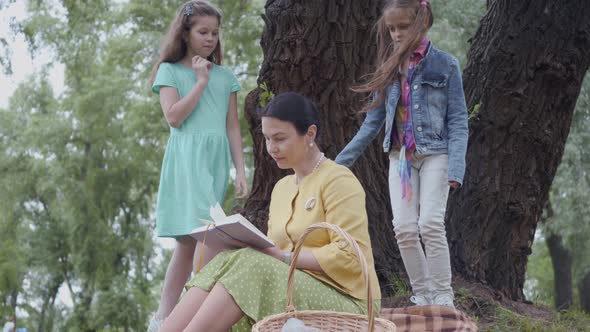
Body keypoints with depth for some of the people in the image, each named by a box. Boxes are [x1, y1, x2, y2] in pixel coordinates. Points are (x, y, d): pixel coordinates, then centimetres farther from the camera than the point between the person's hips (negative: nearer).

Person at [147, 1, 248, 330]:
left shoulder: (225, 76, 17)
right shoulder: (170, 71, 5)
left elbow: (233, 127, 14)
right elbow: (174, 117, -8)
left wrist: (241, 171, 7)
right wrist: (201, 81, -5)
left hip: (217, 161, 5)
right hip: (187, 159, -5)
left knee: (190, 240, 5)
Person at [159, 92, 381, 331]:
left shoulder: (337, 180, -5)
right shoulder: (281, 188, 19)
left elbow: (349, 255, -15)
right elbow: (276, 252, 17)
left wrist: (285, 257, -18)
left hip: (344, 301, -6)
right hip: (297, 289, 7)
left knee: (248, 268, -29)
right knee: (225, 265, -20)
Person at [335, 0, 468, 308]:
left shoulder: (445, 64, -4)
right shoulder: (388, 69, 8)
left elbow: (458, 120, -6)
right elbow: (372, 122, 13)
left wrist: (456, 167, -17)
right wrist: (341, 161, 11)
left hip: (434, 155, -4)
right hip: (400, 156, 4)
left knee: (430, 223, -16)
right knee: (404, 228, -3)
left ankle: (443, 298, -9)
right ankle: (422, 296, 7)